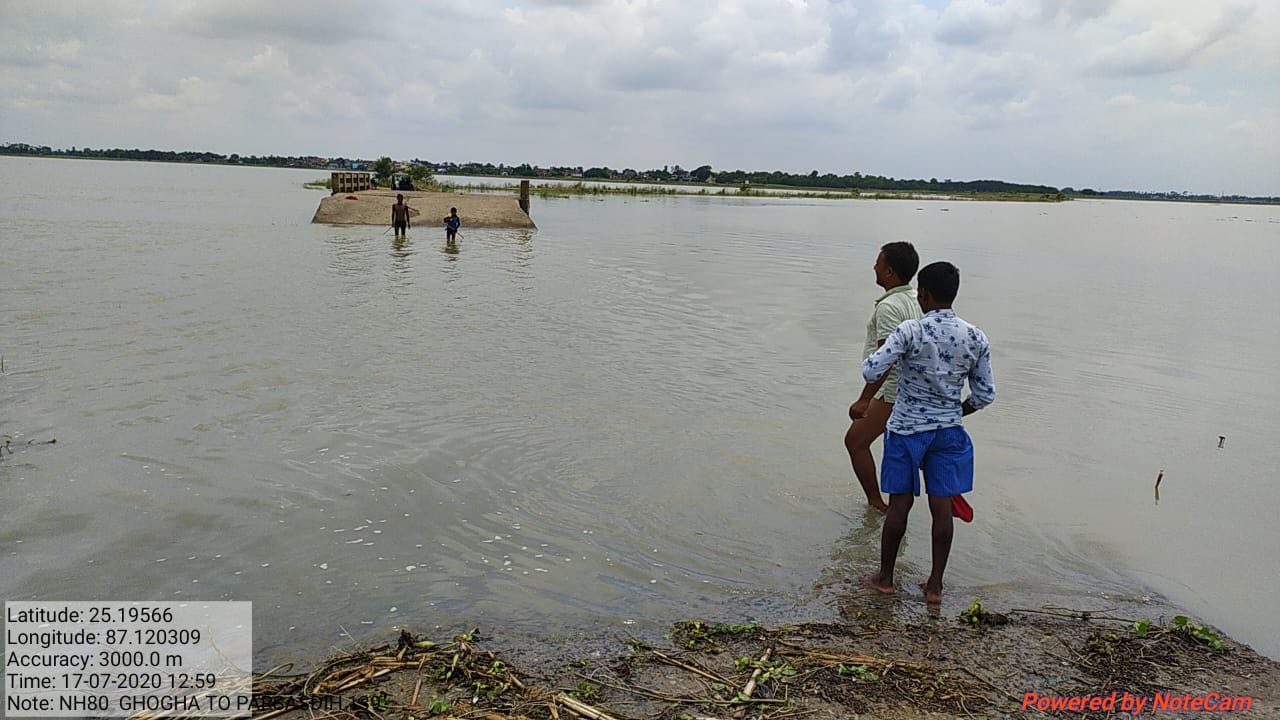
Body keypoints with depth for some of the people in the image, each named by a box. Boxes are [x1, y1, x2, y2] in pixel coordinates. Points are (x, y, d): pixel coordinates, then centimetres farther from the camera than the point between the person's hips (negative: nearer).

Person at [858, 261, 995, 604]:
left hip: (907, 429, -3)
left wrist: (882, 351, 0)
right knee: (942, 506, 10)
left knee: (900, 503, 8)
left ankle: (885, 577, 22)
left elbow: (870, 371, -22)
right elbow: (985, 394, 2)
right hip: (949, 432, 3)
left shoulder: (910, 331, -16)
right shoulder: (976, 338, -3)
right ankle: (935, 584, 19)